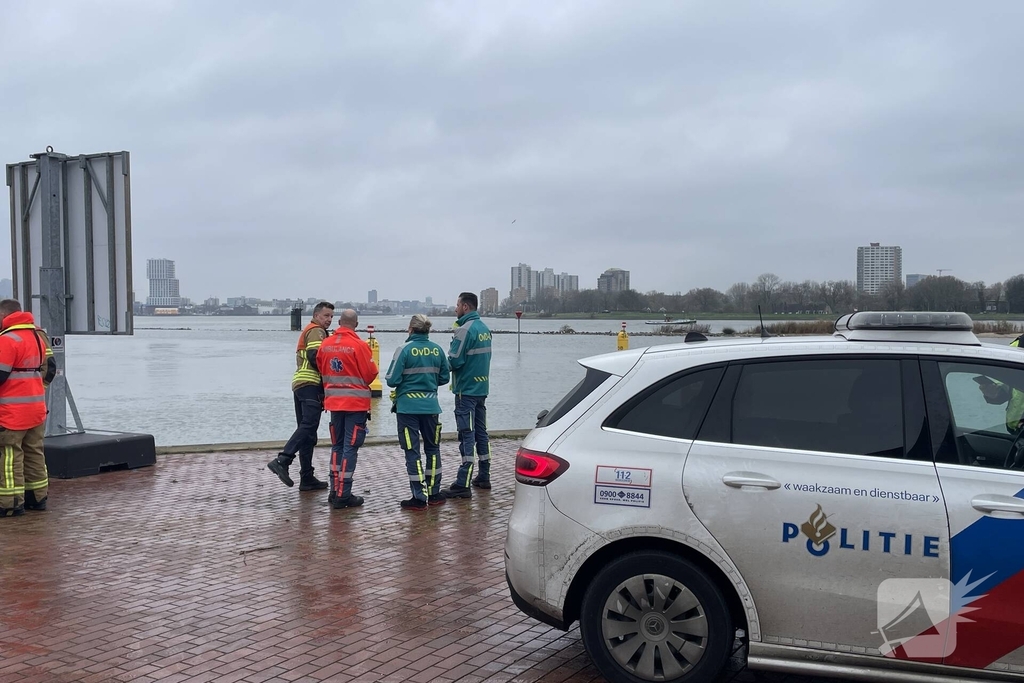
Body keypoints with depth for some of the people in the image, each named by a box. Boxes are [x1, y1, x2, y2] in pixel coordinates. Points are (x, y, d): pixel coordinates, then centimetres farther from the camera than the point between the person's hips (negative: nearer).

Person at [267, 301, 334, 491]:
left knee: (306, 429, 8)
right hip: (311, 384, -10)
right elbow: (315, 356, -16)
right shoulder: (317, 331, -2)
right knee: (309, 425, -20)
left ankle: (307, 479, 8)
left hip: (300, 383, 10)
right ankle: (282, 461, -33)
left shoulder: (307, 331, 30)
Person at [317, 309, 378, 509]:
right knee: (350, 447, -1)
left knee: (337, 446, 16)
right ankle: (343, 495, -2)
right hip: (356, 403, -5)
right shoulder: (359, 345, -15)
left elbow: (321, 370, 11)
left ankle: (335, 491, 19)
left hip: (334, 402, 5)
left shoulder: (326, 344, 0)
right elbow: (371, 374, -9)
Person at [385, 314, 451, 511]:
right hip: (430, 406, 4)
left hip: (408, 407, -4)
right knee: (433, 448, 16)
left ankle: (419, 498, 2)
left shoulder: (404, 350, -11)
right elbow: (444, 378, 9)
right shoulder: (437, 350, 1)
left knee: (412, 451, 2)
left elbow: (392, 380, -13)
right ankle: (434, 494, 22)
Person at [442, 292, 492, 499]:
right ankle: (484, 476, 23)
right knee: (480, 432, 15)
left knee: (467, 435, -9)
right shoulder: (484, 329, 11)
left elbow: (454, 360, -20)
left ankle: (463, 484, -8)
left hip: (466, 390, -8)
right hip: (482, 387, 9)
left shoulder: (465, 329, -17)